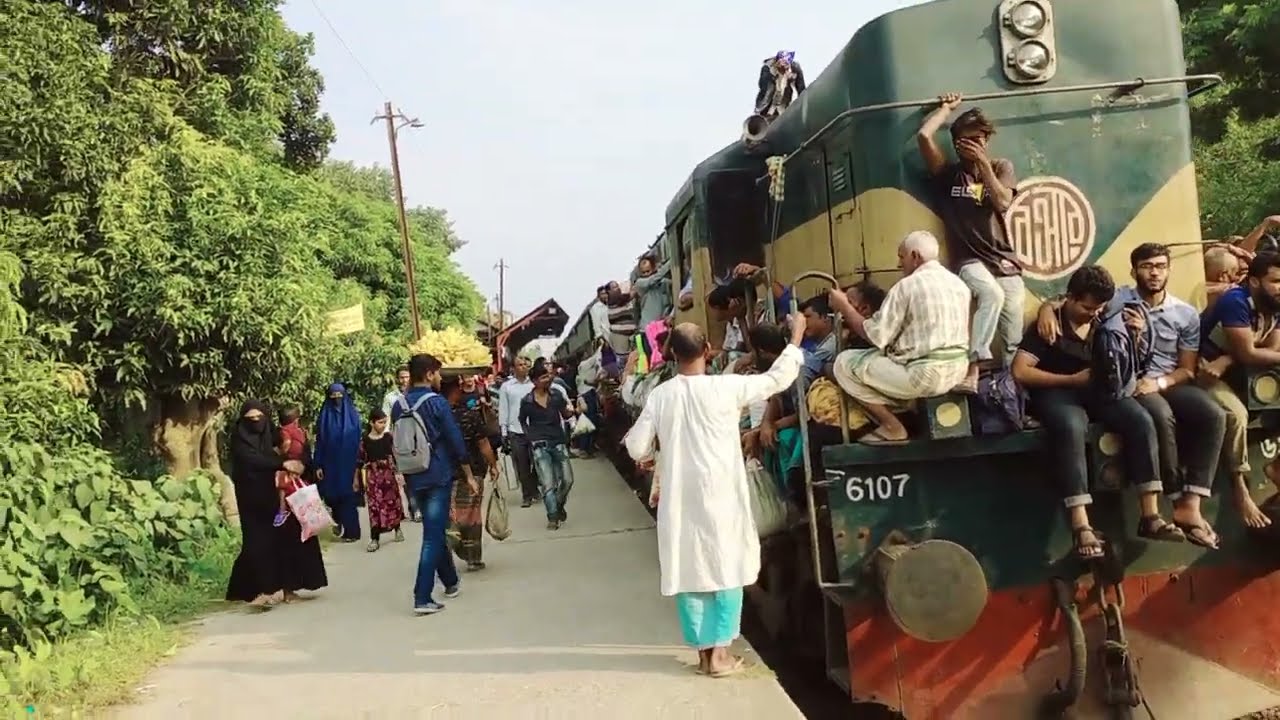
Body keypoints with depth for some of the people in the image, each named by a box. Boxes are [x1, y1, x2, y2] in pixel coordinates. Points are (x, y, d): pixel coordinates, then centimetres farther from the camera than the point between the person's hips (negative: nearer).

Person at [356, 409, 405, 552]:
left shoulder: (389, 437, 0)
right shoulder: (365, 440, -3)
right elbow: (360, 460, 3)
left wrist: (399, 472, -4)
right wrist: (356, 479, 7)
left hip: (388, 473, 1)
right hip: (372, 475, -1)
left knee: (393, 502, 9)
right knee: (374, 505, -4)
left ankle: (397, 529, 31)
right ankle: (374, 539, -2)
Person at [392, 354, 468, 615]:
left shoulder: (398, 406, 4)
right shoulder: (437, 402, -13)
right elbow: (455, 439, -12)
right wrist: (465, 466, 1)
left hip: (414, 478, 6)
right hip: (439, 476, -6)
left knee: (435, 530, 20)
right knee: (433, 536, -4)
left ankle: (451, 582, 34)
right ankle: (422, 598, -9)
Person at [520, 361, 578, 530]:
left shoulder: (557, 396, 0)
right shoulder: (527, 401, -3)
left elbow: (565, 415, 9)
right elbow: (522, 421, 14)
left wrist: (570, 411, -13)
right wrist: (530, 436, 5)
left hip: (559, 442, 2)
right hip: (540, 445, -2)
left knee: (567, 480, 2)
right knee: (548, 483, -9)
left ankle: (559, 506, 30)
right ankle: (552, 517, 1)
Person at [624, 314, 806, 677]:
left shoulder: (660, 395, -3)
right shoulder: (725, 387, -10)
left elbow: (636, 447, 1)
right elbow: (777, 379, 1)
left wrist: (649, 459, 24)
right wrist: (796, 338, 14)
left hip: (679, 499, 3)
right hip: (720, 496, -3)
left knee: (688, 570, 10)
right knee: (727, 569, 8)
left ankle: (703, 650, 16)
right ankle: (719, 652, 6)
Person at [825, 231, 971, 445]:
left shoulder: (907, 286, -12)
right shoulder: (959, 283, 12)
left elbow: (875, 336, -11)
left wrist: (845, 307, 2)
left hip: (923, 374, -9)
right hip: (958, 369, 9)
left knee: (844, 363, 4)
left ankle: (892, 427, 4)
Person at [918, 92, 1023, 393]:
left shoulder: (1001, 168, 13)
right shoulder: (948, 174, 9)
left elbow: (1002, 202, -6)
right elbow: (924, 136, -3)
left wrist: (983, 163, -6)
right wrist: (947, 107, 10)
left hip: (1004, 261, 3)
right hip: (969, 260, -3)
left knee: (1015, 340, -4)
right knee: (992, 294, -36)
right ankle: (973, 367, -38)